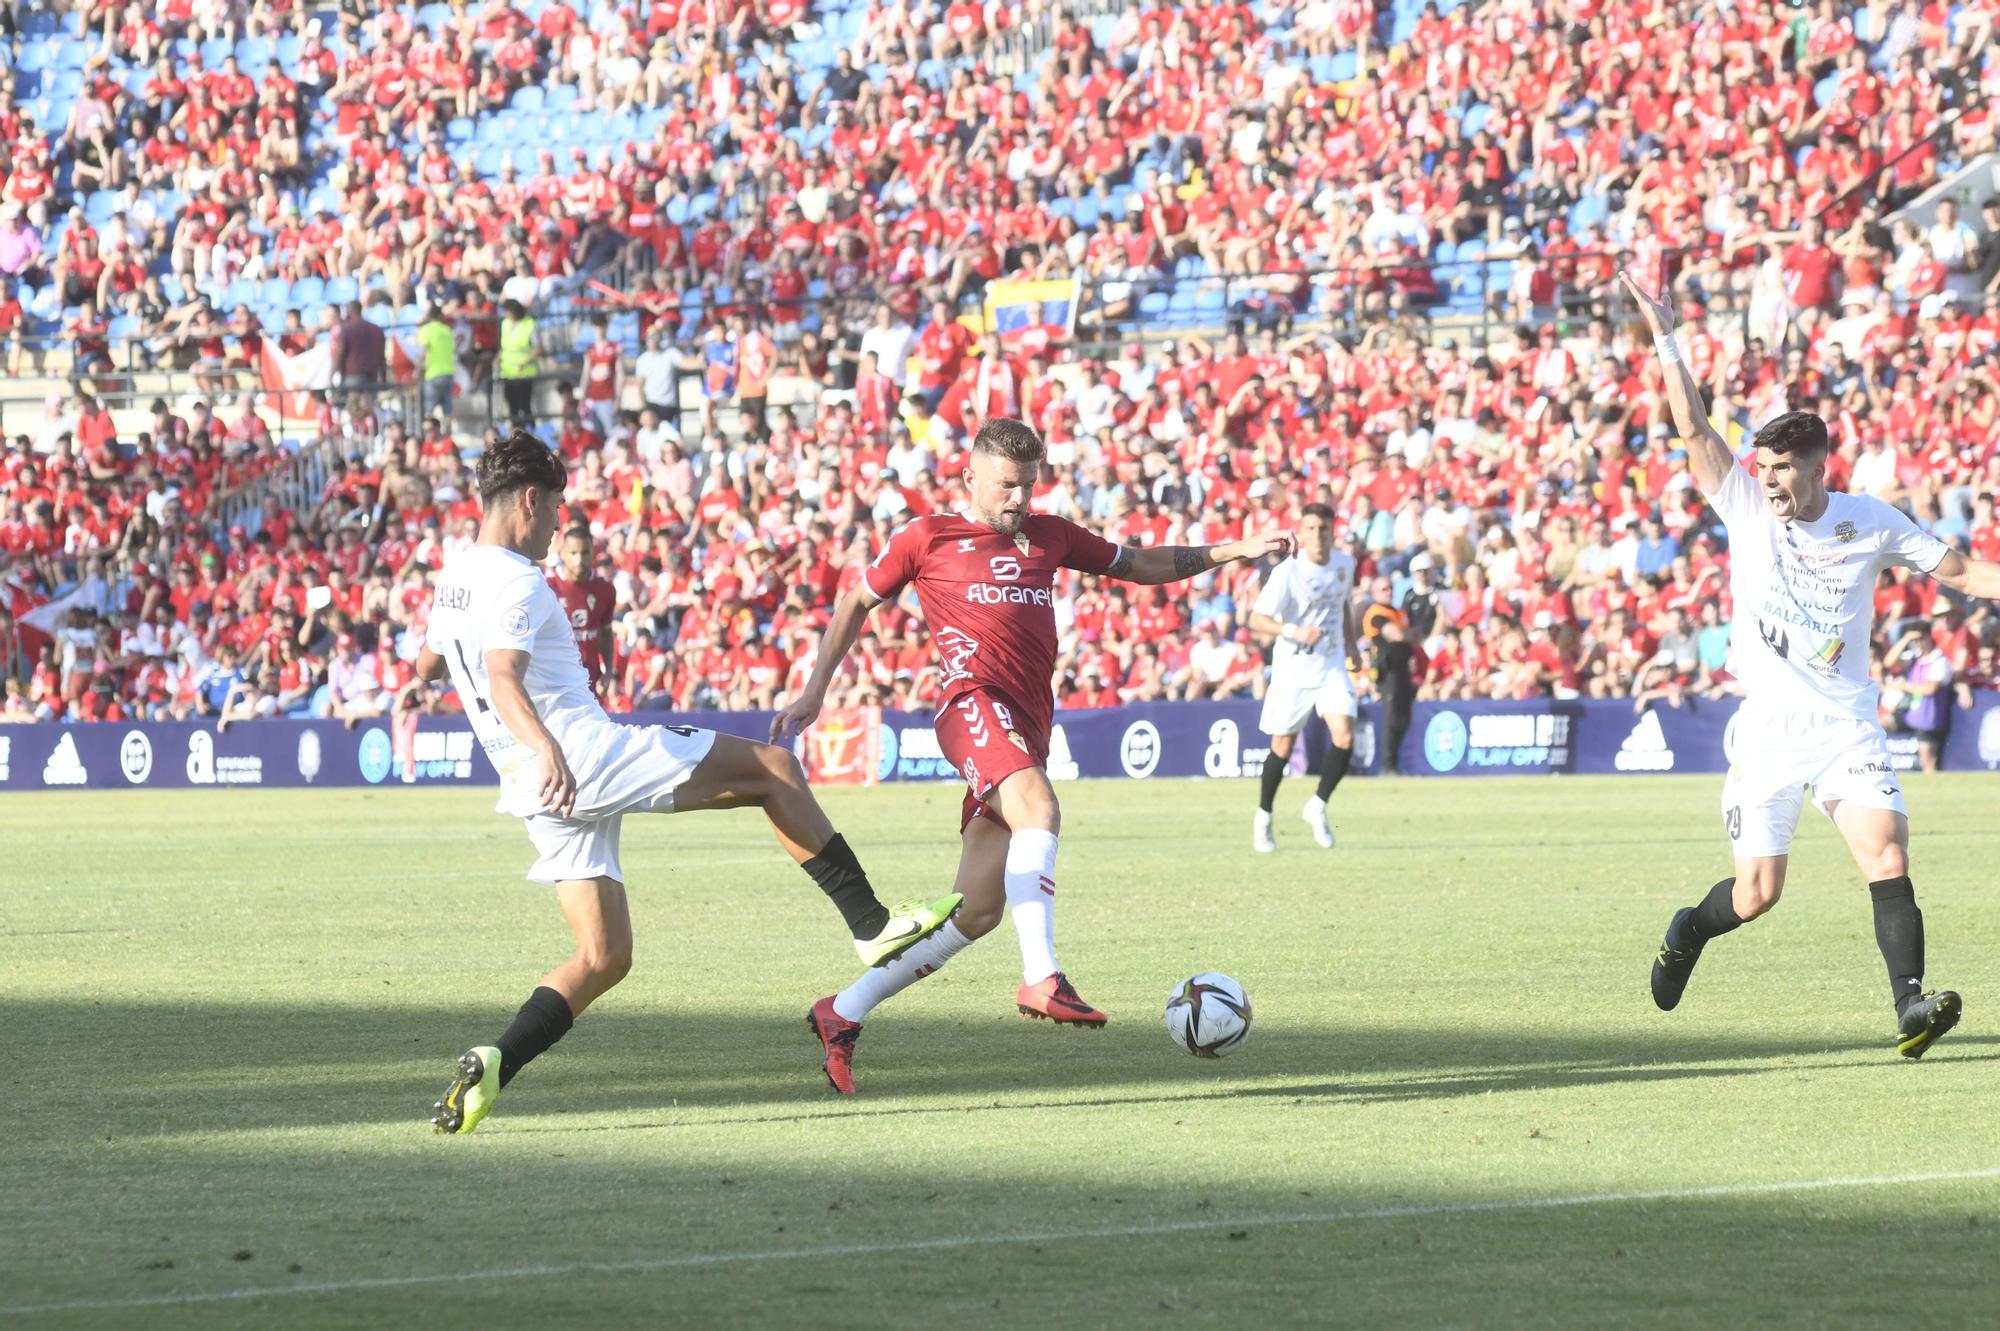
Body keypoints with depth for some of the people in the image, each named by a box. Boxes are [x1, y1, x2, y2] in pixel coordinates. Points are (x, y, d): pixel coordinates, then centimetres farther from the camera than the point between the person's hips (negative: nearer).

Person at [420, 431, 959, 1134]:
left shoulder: (453, 581, 17)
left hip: (546, 792, 9)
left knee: (604, 957, 10)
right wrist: (544, 750, -44)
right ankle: (872, 924, -2)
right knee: (773, 767, 0)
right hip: (587, 752, -9)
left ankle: (490, 1066, -8)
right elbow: (504, 680, -27)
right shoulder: (516, 583, -11)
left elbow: (426, 663, 36)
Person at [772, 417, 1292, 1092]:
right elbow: (857, 603, 18)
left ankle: (841, 1014, 11)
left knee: (976, 910, 1)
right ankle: (1041, 978, -43)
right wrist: (814, 691, 14)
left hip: (1028, 727, 6)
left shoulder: (1049, 535, 22)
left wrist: (1232, 551, 20)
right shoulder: (927, 537, 9)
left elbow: (1143, 565, 29)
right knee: (1039, 807, -35)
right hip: (974, 701, -6)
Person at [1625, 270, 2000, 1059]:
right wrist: (1665, 339, -6)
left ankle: (1912, 1005, -25)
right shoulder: (1746, 509, 1)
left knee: (1887, 853, -21)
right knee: (1758, 891, 0)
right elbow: (1694, 428, -2)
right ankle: (1689, 933, 33)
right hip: (1768, 729, 0)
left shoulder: (1869, 522, 2)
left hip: (1846, 726, 0)